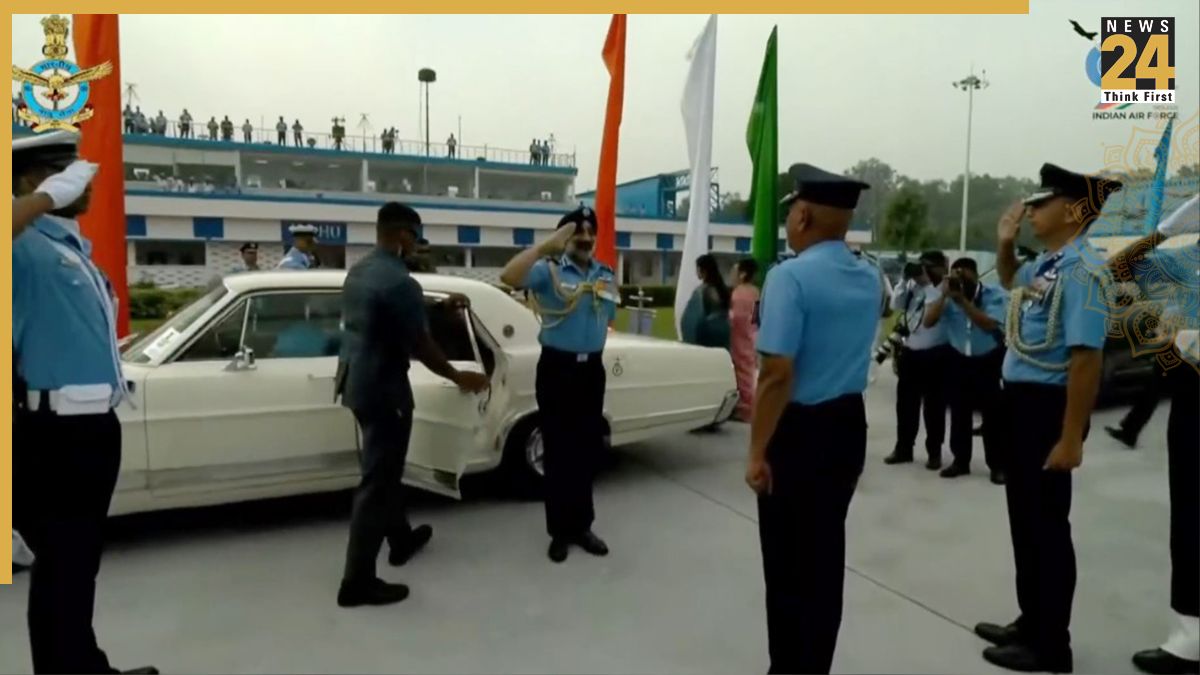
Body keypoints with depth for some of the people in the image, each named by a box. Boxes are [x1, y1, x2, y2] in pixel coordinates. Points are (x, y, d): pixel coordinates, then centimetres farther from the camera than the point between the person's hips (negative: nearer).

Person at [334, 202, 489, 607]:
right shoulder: (400, 283, -22)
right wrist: (460, 379, -2)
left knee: (384, 469, 23)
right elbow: (422, 346, -17)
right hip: (382, 388, -10)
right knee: (377, 481, -1)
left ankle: (401, 540, 41)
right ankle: (357, 582, 8)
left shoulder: (356, 273, 6)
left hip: (355, 381, 10)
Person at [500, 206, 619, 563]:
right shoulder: (548, 269, -9)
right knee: (558, 452, 4)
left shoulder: (606, 276, 7)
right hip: (557, 367, -5)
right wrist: (547, 244, -31)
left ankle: (581, 525, 28)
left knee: (588, 451, 13)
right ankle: (560, 530, 18)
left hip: (592, 369, 5)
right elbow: (508, 276, -28)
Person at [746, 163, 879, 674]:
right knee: (826, 552, 17)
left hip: (799, 432, -7)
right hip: (849, 426, 8)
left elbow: (778, 372, -24)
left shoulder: (790, 276, -18)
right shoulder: (869, 279, 6)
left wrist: (758, 452, -18)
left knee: (788, 560, 6)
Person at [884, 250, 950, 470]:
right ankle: (903, 448, 22)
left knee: (934, 406, 4)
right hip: (910, 352, 5)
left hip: (935, 355, -5)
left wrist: (926, 283, -18)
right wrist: (905, 279, -5)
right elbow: (896, 305, 4)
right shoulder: (914, 286, 9)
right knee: (905, 403, 11)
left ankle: (934, 452, 16)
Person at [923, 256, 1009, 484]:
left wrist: (963, 300, -31)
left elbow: (989, 325, -27)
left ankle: (997, 465, 6)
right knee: (959, 412, 7)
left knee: (992, 413, -2)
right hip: (959, 359, 3)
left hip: (990, 360, -3)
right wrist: (943, 296, -24)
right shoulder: (949, 297, -4)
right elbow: (928, 321, -13)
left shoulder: (995, 294, -13)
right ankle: (960, 460, 17)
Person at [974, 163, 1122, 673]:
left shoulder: (1080, 269, -20)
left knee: (1046, 523, 4)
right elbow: (1010, 282, 32)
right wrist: (1005, 243, 13)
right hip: (1020, 400, 9)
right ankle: (1031, 622, 36)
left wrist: (1071, 439, -25)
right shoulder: (1044, 263, 8)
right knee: (1024, 517, 19)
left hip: (1048, 404, -9)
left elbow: (1087, 358, -25)